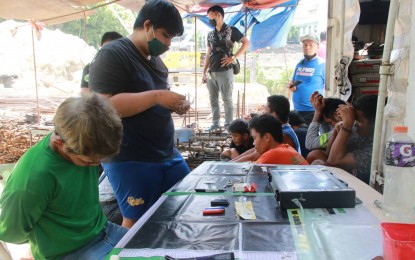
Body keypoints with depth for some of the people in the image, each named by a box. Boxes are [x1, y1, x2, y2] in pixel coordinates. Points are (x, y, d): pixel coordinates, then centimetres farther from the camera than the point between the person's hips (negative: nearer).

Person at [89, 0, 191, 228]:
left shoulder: (155, 58, 13)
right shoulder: (112, 55, -13)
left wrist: (175, 104, 1)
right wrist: (156, 97, -26)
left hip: (167, 154, 9)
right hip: (130, 161, -8)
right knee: (136, 223, 3)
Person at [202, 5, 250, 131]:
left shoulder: (231, 30, -3)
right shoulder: (210, 34, 14)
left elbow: (246, 43, -5)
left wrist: (234, 57, -12)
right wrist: (204, 72, 12)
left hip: (225, 71, -6)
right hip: (211, 73, 6)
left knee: (227, 99, -1)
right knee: (213, 99, 9)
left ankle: (228, 124, 9)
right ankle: (215, 123, 19)